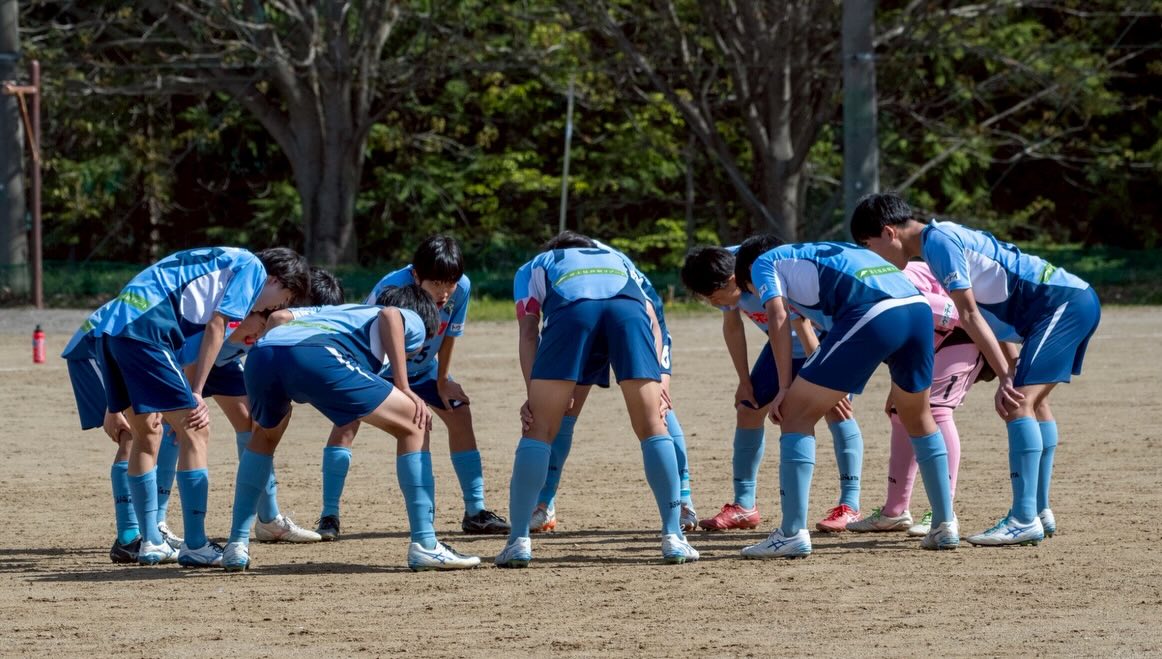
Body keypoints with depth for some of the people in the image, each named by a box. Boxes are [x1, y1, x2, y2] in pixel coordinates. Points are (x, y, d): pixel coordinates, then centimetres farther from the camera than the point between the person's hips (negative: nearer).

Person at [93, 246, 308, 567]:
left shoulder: (223, 262, 31)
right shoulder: (252, 267, 6)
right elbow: (215, 327, -4)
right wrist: (196, 393, -2)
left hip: (110, 327, 9)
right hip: (143, 330, -9)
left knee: (147, 433, 19)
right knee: (195, 432, -4)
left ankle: (150, 544, 24)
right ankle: (195, 547, -5)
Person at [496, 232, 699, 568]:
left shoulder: (532, 268, 39)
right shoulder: (618, 261, 45)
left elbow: (529, 330, 21)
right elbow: (652, 320, 28)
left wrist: (533, 395, 12)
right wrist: (656, 383, 18)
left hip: (571, 309, -1)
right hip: (628, 306, 1)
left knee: (539, 430, 7)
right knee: (652, 427, 9)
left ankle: (518, 541, 3)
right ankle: (674, 537, 4)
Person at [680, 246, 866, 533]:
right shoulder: (723, 278, -17)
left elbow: (805, 333, -35)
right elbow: (732, 326, -1)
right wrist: (744, 381, -1)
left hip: (824, 338, -8)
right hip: (784, 343, 8)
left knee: (835, 409, -23)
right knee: (748, 409, 4)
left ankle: (849, 506, -23)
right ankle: (743, 506, 12)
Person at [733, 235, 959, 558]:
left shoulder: (763, 263, 20)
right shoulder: (814, 254, 40)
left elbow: (777, 317, 4)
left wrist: (784, 387, 3)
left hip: (872, 315, -7)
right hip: (919, 306, 7)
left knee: (796, 414, 4)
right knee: (918, 417, 29)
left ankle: (792, 534, -1)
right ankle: (945, 525, 30)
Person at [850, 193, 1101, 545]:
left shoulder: (939, 241, -13)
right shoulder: (943, 237, 18)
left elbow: (970, 315, -18)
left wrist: (1005, 376, -21)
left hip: (1065, 302, -11)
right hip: (1076, 301, 11)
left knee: (1018, 401, -16)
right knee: (1033, 399, 20)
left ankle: (1024, 520, -20)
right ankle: (1040, 512, 26)